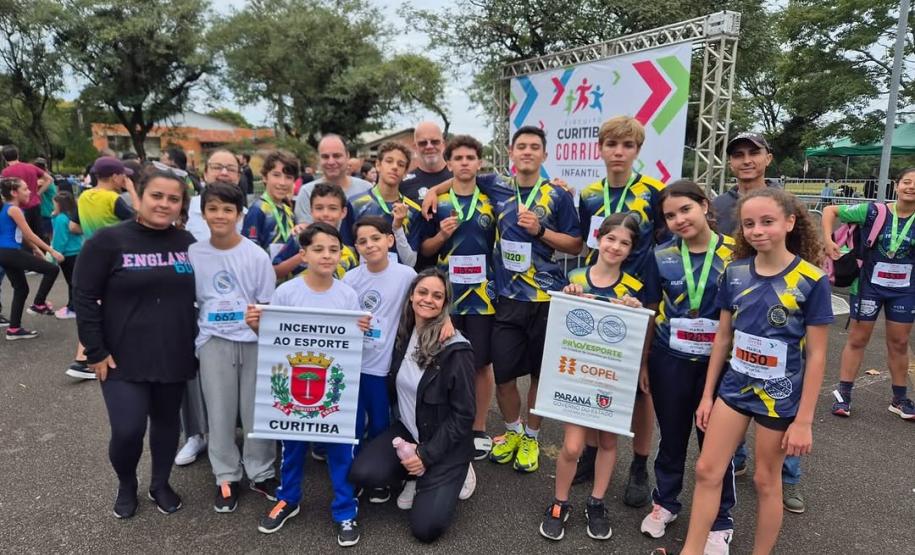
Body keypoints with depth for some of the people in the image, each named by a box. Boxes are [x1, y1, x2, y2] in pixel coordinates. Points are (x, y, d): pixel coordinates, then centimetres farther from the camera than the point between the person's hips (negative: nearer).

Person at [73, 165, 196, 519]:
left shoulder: (188, 244, 2)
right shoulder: (108, 241, -8)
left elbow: (201, 296, 11)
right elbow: (84, 297, -7)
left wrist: (198, 342, 7)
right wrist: (95, 352, -10)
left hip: (175, 356, 3)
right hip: (123, 357, -3)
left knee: (167, 421, 14)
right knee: (127, 430, -6)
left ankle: (160, 484, 37)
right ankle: (126, 485, 26)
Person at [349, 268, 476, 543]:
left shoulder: (456, 350, -20)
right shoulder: (401, 335, -3)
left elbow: (464, 414, -16)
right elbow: (394, 388, 8)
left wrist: (427, 455, -16)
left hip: (445, 443, -5)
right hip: (406, 431, 5)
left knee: (426, 528, -11)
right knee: (361, 474, -20)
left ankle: (452, 474, 15)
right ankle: (416, 476, 8)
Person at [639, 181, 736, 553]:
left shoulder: (736, 252, -8)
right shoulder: (661, 256, -1)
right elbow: (652, 311, 6)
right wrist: (642, 363, 6)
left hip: (719, 362, -2)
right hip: (669, 360, 2)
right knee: (671, 436, 17)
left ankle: (720, 521, 31)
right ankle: (665, 502, 39)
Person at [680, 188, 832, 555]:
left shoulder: (811, 280, -15)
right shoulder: (735, 272, -4)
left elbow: (816, 355, -11)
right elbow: (723, 337, 3)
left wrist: (804, 420, -11)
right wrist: (708, 394, 5)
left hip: (780, 396, -3)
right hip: (734, 387, 4)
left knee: (766, 480, 12)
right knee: (707, 470, 7)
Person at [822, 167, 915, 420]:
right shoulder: (873, 211, -12)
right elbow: (830, 210, -6)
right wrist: (828, 240, -18)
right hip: (869, 285, -2)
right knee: (857, 339, 6)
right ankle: (843, 394, 15)